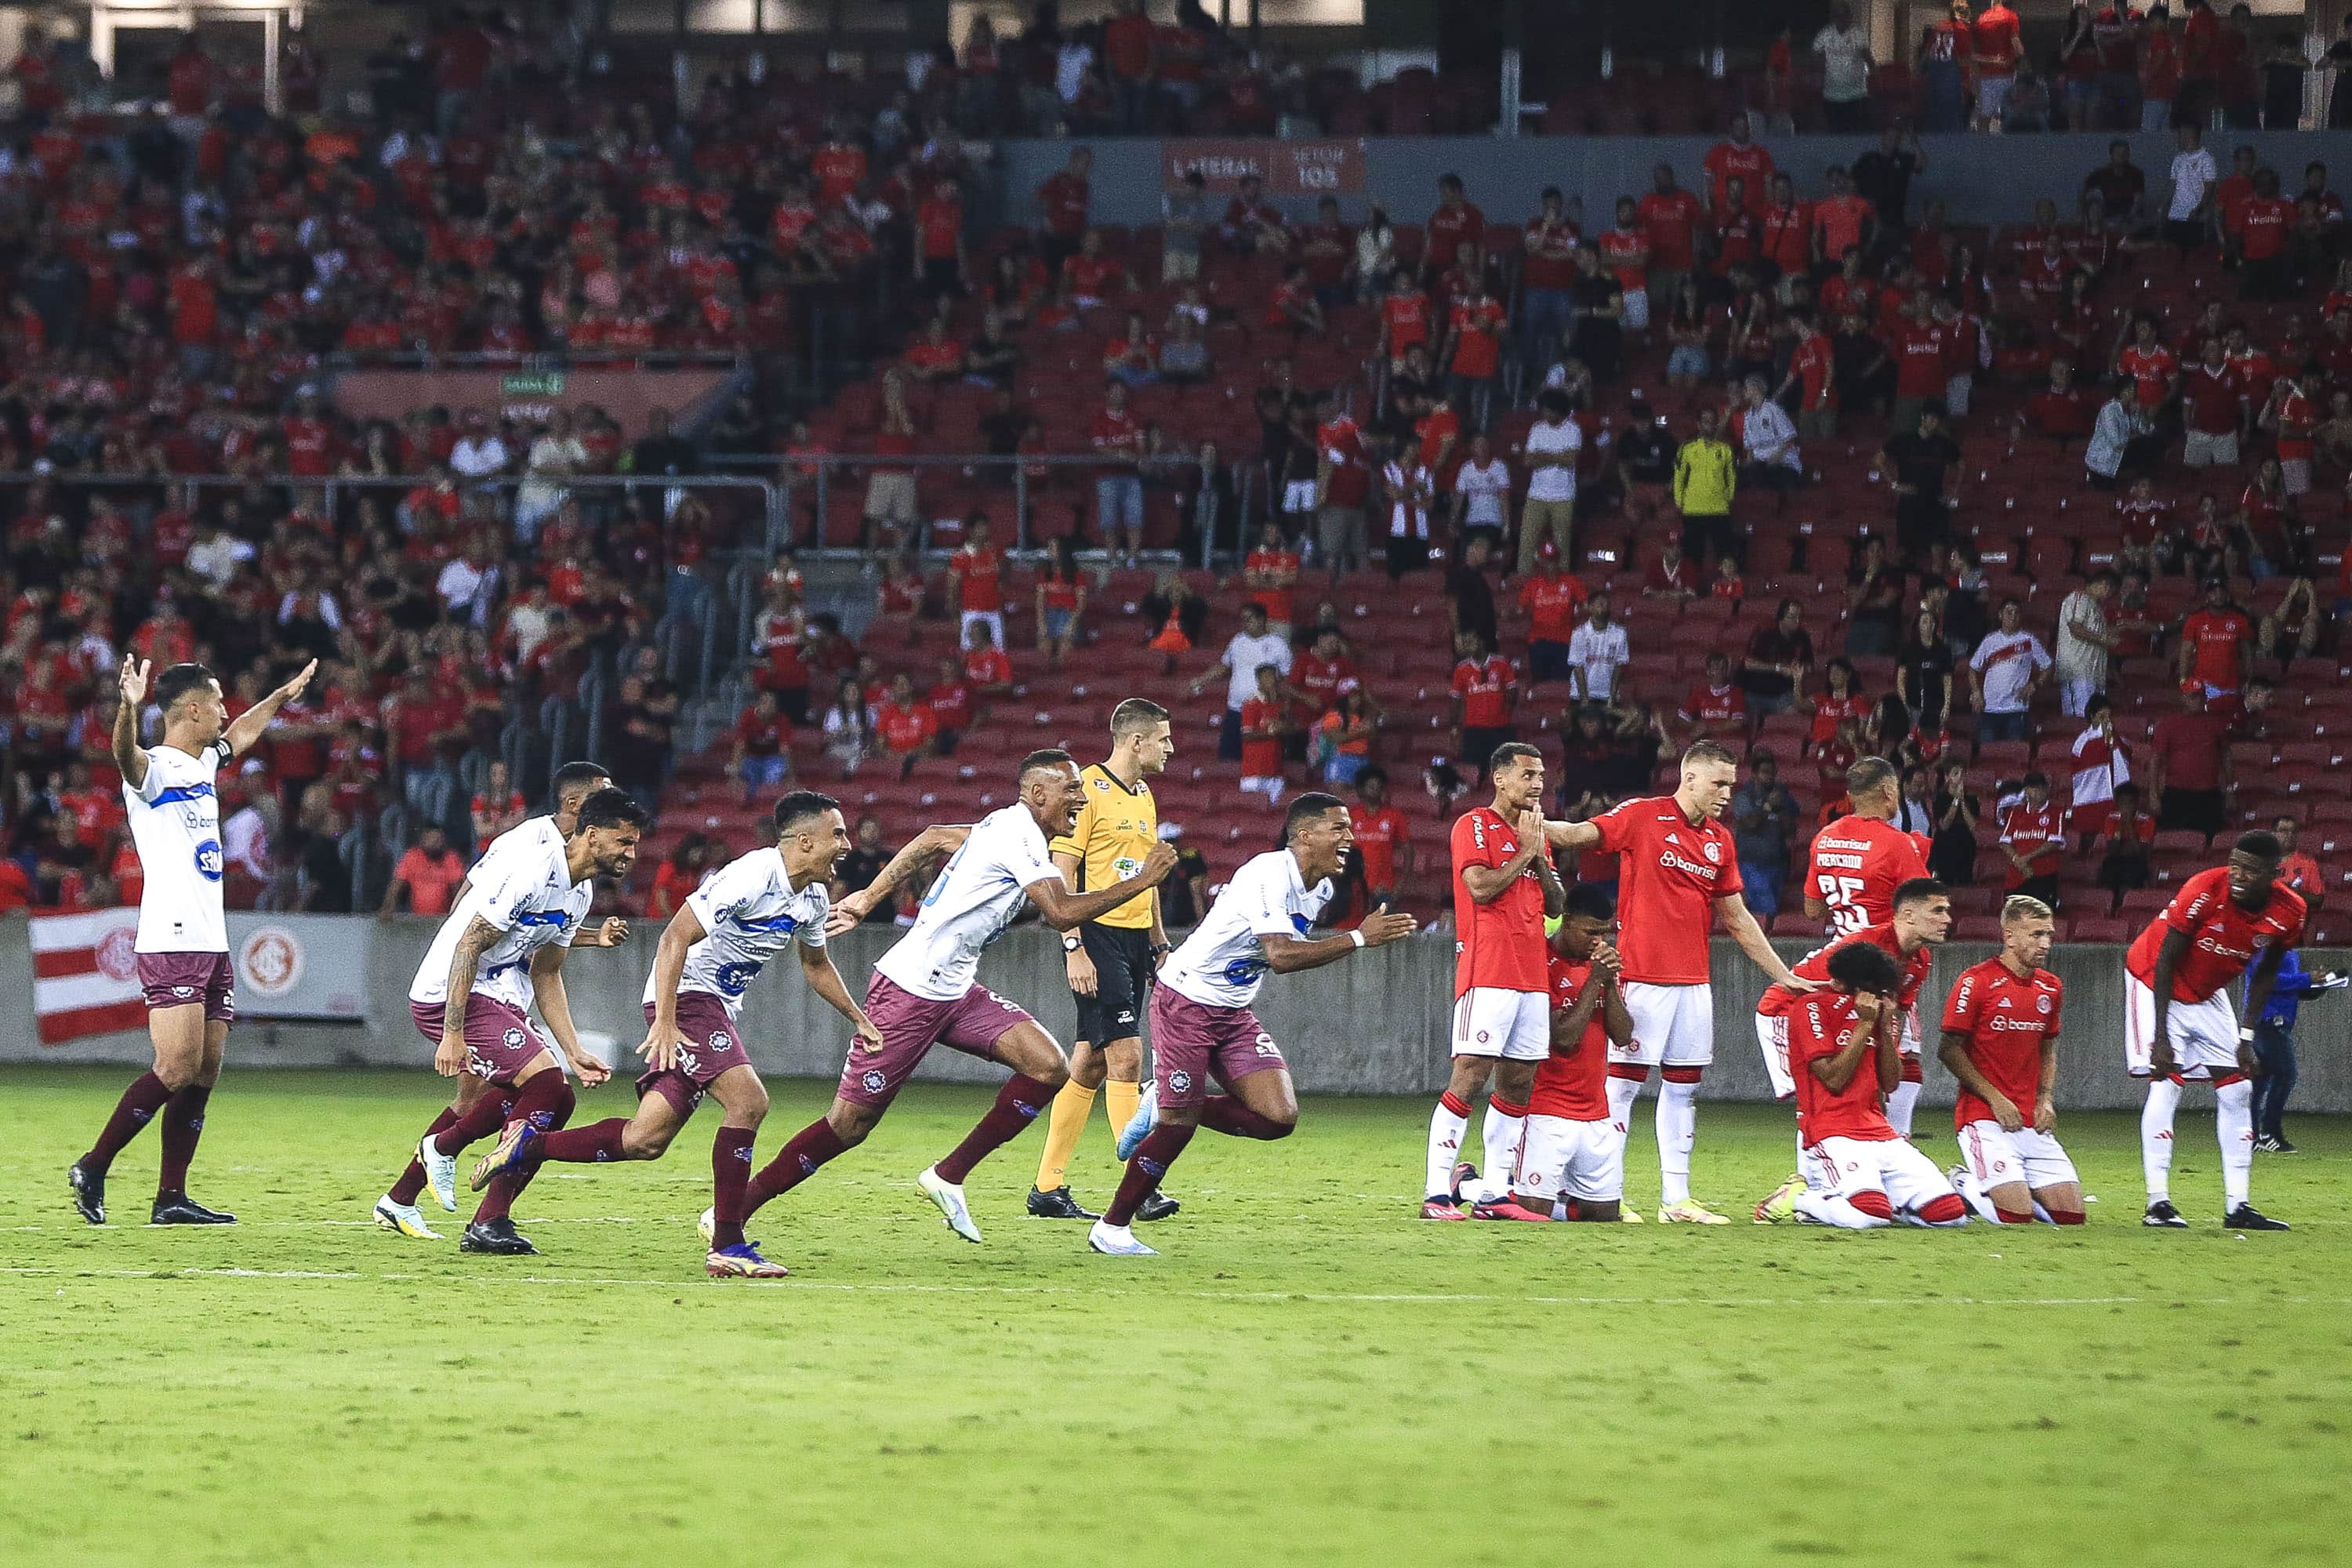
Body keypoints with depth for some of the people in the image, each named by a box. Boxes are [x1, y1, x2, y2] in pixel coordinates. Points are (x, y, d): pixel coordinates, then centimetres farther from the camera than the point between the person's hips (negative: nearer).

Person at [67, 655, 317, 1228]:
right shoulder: (154, 769, -9)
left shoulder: (202, 765, 17)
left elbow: (241, 733, 40)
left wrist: (281, 696, 52)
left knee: (205, 1072, 4)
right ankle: (93, 1169, -5)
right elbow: (126, 756, -34)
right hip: (171, 942, -9)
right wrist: (128, 708, -53)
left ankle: (171, 1197, 5)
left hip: (211, 944, 9)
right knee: (178, 1069, -15)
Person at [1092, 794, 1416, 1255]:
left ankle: (1163, 1108, 13)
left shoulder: (1320, 888, 4)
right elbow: (1281, 956, -36)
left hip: (1234, 1013, 8)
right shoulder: (1268, 875, -25)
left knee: (1279, 1117, -9)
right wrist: (1358, 938, -37)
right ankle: (1110, 1229, 9)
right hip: (1186, 1004, -8)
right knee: (1177, 1128, -9)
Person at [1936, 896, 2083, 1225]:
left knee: (2070, 1214, -4)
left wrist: (2045, 1099, 7)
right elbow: (1950, 1051, -7)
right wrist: (1995, 1098, -11)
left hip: (2033, 1121, 6)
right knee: (2017, 1216, -18)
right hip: (1986, 1119, -6)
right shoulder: (1975, 982, -9)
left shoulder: (2051, 988, 12)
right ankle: (1964, 1186, 11)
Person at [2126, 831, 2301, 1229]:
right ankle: (2158, 1203, -15)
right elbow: (2165, 962, -24)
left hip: (2208, 995, 6)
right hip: (2155, 983, -6)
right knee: (2166, 1085, -16)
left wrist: (2247, 1038, -2)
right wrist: (2160, 1038, -26)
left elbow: (2264, 974, 1)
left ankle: (2238, 1207, 6)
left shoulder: (2288, 912, -17)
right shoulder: (2204, 892, -31)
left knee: (2237, 1089, 2)